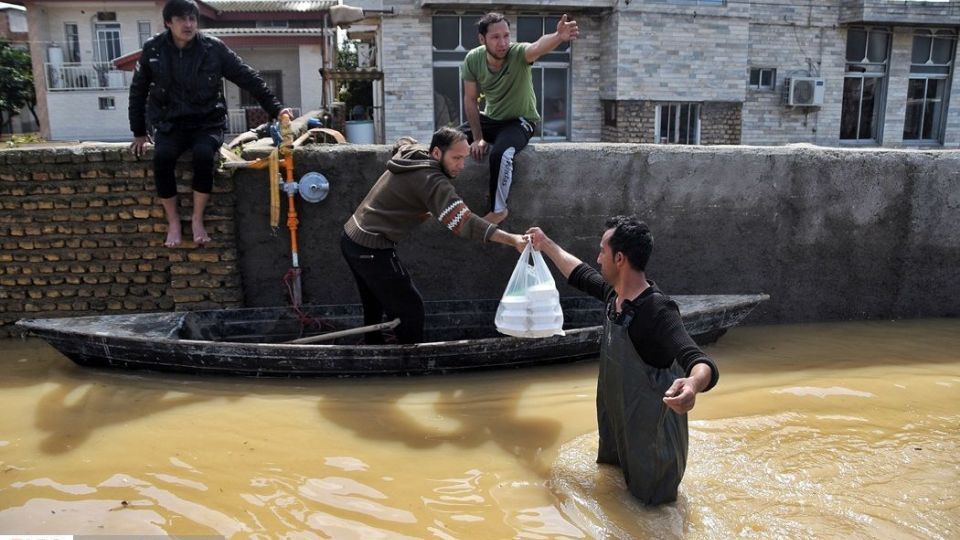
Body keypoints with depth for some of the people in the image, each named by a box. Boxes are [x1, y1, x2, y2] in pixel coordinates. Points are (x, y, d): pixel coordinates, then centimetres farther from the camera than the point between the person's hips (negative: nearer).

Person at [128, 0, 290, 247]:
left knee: (203, 155, -33)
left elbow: (248, 78, -2)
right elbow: (138, 90, 11)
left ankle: (197, 219, -14)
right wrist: (139, 132, 10)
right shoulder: (153, 49, 0)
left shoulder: (213, 47, -6)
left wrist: (275, 108, -8)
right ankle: (173, 221, -11)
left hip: (207, 122, -1)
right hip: (170, 124, 1)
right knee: (162, 158, -30)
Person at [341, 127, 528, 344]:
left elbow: (403, 141, 31)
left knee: (375, 307, 23)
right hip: (371, 248, -10)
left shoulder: (408, 152, 4)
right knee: (410, 308, -1)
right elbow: (463, 221, -34)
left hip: (351, 236, 10)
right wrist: (512, 240, -40)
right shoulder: (432, 181, -23)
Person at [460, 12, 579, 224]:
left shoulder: (518, 53, -26)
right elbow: (471, 100, -7)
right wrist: (478, 138, -14)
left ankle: (498, 210, -12)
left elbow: (539, 47, -50)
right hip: (490, 118, 5)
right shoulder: (473, 59, -15)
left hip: (520, 121, -5)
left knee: (500, 153, -33)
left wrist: (558, 37, -72)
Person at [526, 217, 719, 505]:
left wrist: (692, 385, -67)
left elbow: (702, 364, -43)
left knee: (649, 496, 12)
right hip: (618, 420, 8)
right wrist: (546, 245, 23)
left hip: (650, 430, -8)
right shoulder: (615, 293, -7)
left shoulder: (658, 311, -32)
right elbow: (581, 276, 14)